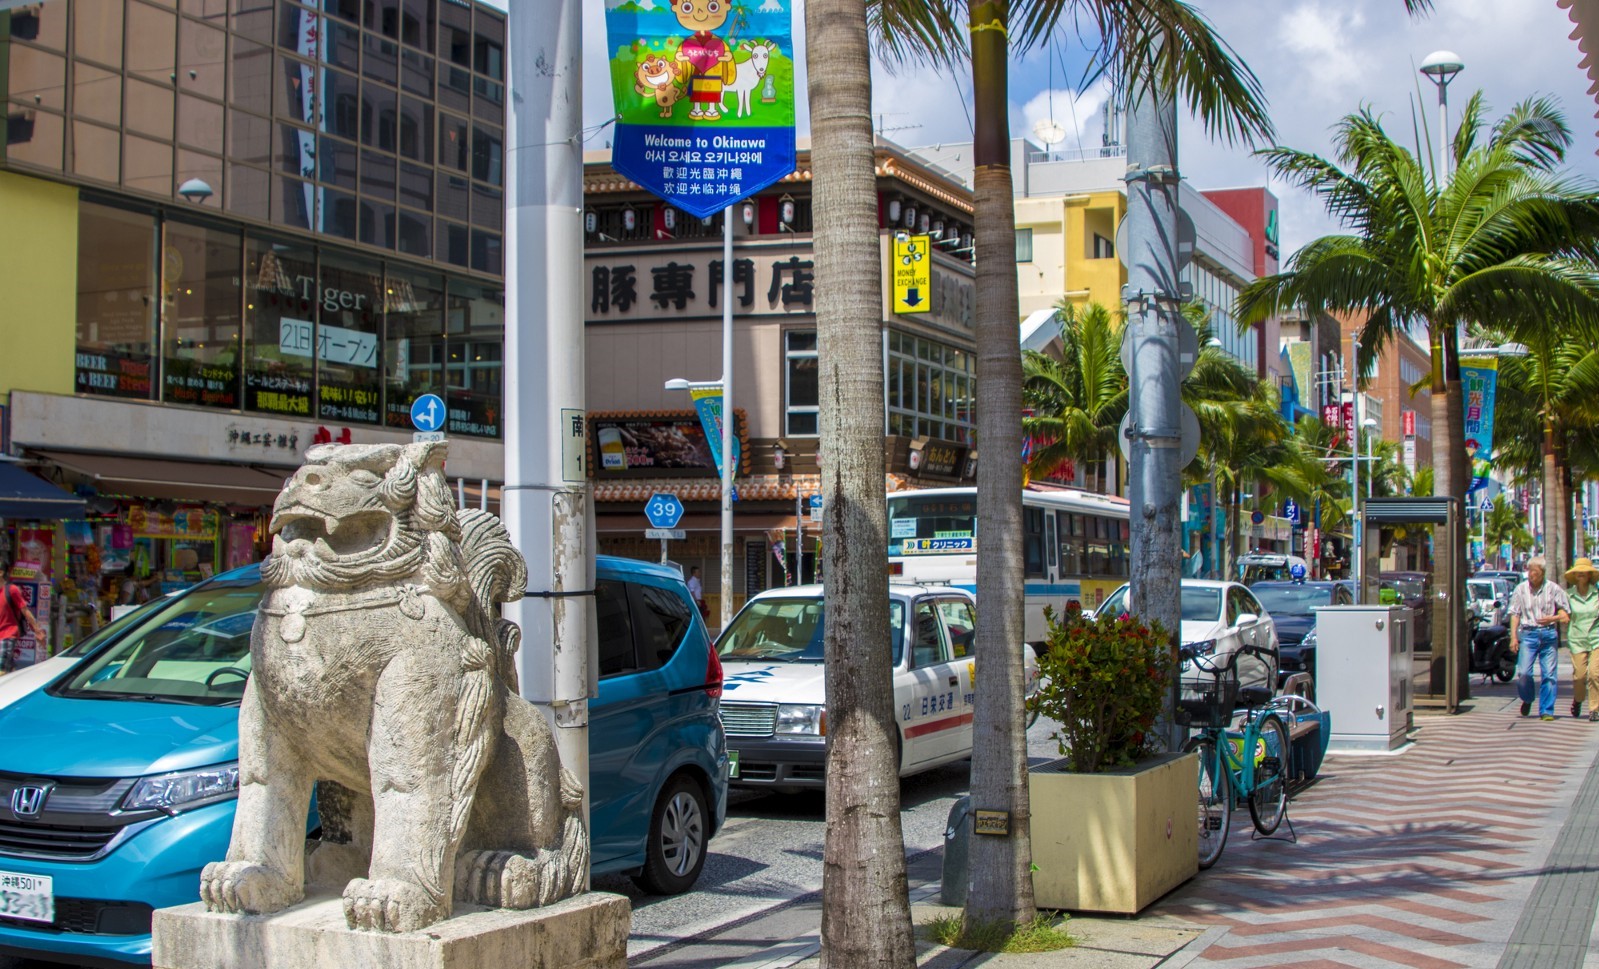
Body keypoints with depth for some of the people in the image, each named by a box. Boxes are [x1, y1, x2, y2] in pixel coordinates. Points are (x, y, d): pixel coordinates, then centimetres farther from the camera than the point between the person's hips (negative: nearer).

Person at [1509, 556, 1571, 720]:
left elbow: (1565, 614, 7)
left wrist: (1553, 618, -14)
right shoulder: (1521, 589, 6)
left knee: (1548, 674, -3)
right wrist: (1513, 637, -3)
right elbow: (1515, 614, 5)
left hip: (1549, 634, 0)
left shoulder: (1553, 589, 3)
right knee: (1523, 672, -9)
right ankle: (1527, 699, 19)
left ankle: (1546, 711, 5)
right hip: (1528, 634, 0)